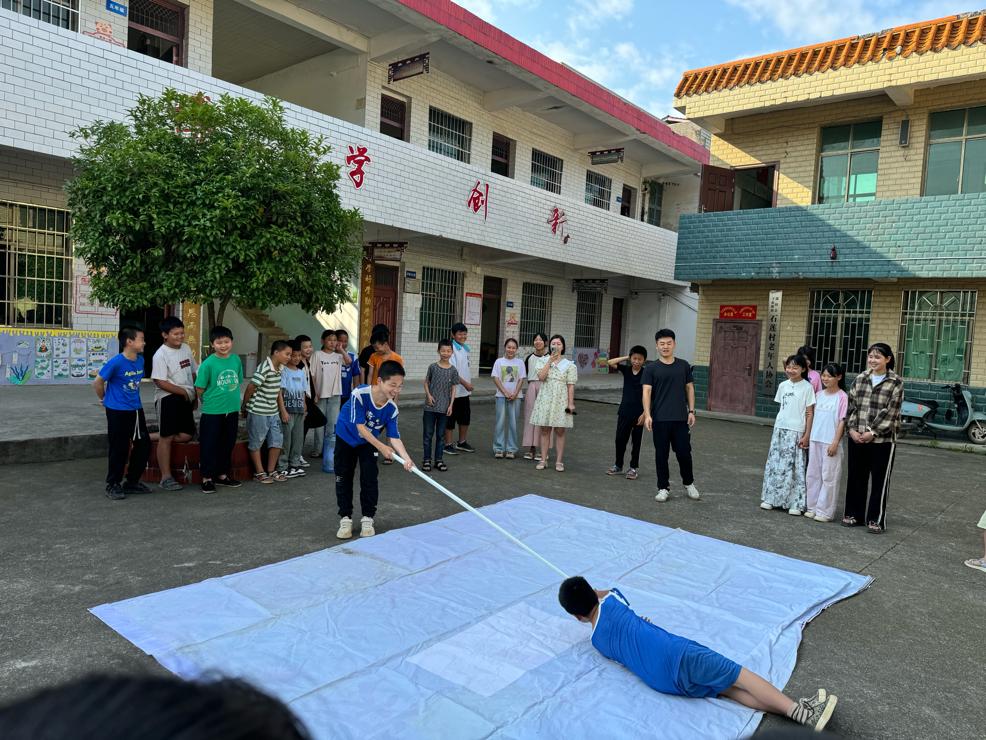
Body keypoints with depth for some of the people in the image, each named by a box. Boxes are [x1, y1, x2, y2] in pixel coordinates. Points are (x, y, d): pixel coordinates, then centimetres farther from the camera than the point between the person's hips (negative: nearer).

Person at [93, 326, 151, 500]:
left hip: (136, 410, 7)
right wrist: (105, 399, 3)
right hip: (117, 412, -7)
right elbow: (97, 382, -10)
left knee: (144, 445, 10)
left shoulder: (140, 360, 3)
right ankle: (113, 485, 18)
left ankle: (132, 482, 25)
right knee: (119, 449, 2)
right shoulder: (116, 362, -17)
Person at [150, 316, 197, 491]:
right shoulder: (161, 355, -11)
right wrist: (184, 391, -15)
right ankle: (166, 477, 4)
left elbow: (193, 373, 19)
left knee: (186, 435, 1)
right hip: (168, 398, -7)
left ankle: (160, 438, 27)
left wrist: (195, 395, 15)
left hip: (185, 399, 7)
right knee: (166, 437, -2)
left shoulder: (186, 348, 10)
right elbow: (160, 382, -17)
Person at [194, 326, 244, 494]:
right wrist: (209, 401, 1)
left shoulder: (236, 359, 2)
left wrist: (232, 399, 10)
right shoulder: (208, 363, -12)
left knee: (228, 444, 15)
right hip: (212, 411, -5)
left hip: (232, 410, 5)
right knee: (209, 445, 2)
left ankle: (222, 475, 30)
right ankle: (207, 478, 14)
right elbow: (199, 388, -6)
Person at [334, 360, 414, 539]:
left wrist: (406, 457, -40)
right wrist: (381, 447, -36)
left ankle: (367, 519, 13)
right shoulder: (359, 394, -35)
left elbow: (394, 437, -23)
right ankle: (345, 518, 18)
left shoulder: (392, 408, -24)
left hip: (369, 442, 2)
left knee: (369, 479, -2)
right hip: (346, 438, -2)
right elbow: (360, 427, -32)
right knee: (343, 479, 5)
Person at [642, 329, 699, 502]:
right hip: (660, 419, -1)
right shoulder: (651, 368, -1)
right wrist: (647, 415, -17)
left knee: (684, 452, 5)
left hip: (681, 418, 1)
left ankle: (689, 483, 27)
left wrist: (691, 411, 4)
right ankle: (663, 488, 17)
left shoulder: (684, 366, 7)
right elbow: (646, 392, -7)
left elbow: (689, 389, 11)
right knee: (661, 454, 5)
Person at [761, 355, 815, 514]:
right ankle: (771, 498, 16)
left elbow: (810, 413, -5)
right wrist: (778, 426, 7)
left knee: (794, 467, -2)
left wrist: (806, 435, -9)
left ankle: (796, 503, 6)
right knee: (775, 464, 7)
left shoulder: (807, 387, -5)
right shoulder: (783, 385, 7)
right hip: (780, 429, 5)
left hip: (796, 431, -4)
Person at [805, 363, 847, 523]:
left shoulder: (842, 397, -7)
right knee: (812, 474, 10)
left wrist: (835, 442, -14)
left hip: (830, 442, -6)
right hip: (815, 440, 6)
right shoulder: (819, 395, 10)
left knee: (828, 476, 0)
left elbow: (842, 421, -9)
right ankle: (812, 507, 19)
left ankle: (825, 511, 7)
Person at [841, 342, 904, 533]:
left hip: (883, 440, -4)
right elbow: (852, 405, 6)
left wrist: (873, 432, -14)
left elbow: (891, 412, -10)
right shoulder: (860, 378, 7)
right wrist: (852, 429, -5)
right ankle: (853, 514, 23)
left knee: (880, 480, 5)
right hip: (856, 438, 4)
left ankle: (876, 519, 15)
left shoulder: (895, 382, -4)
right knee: (856, 477, 11)